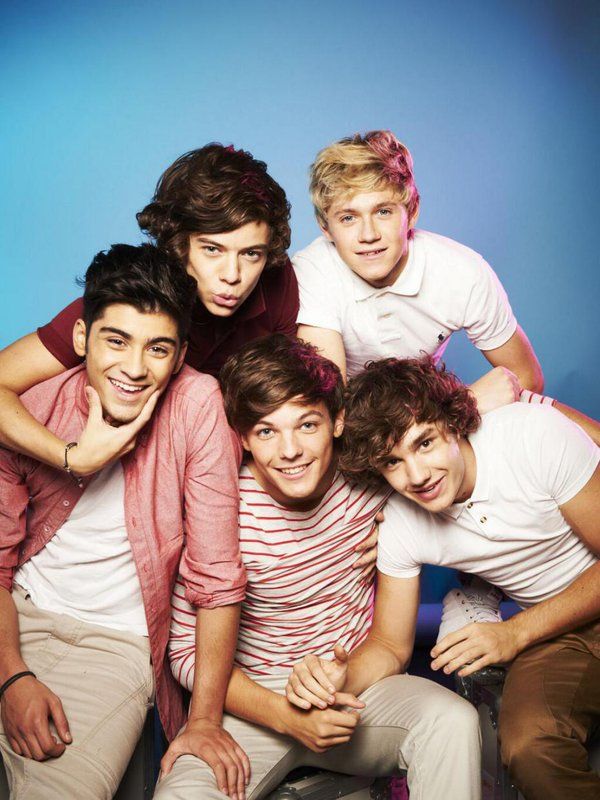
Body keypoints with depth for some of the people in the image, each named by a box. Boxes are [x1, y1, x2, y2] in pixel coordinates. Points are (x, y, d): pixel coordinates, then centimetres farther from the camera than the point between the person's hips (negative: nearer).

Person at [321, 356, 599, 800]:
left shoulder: (536, 432, -22)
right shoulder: (398, 525, -11)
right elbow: (389, 645, -1)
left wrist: (515, 633, -19)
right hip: (556, 636, 2)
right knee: (530, 748, -29)